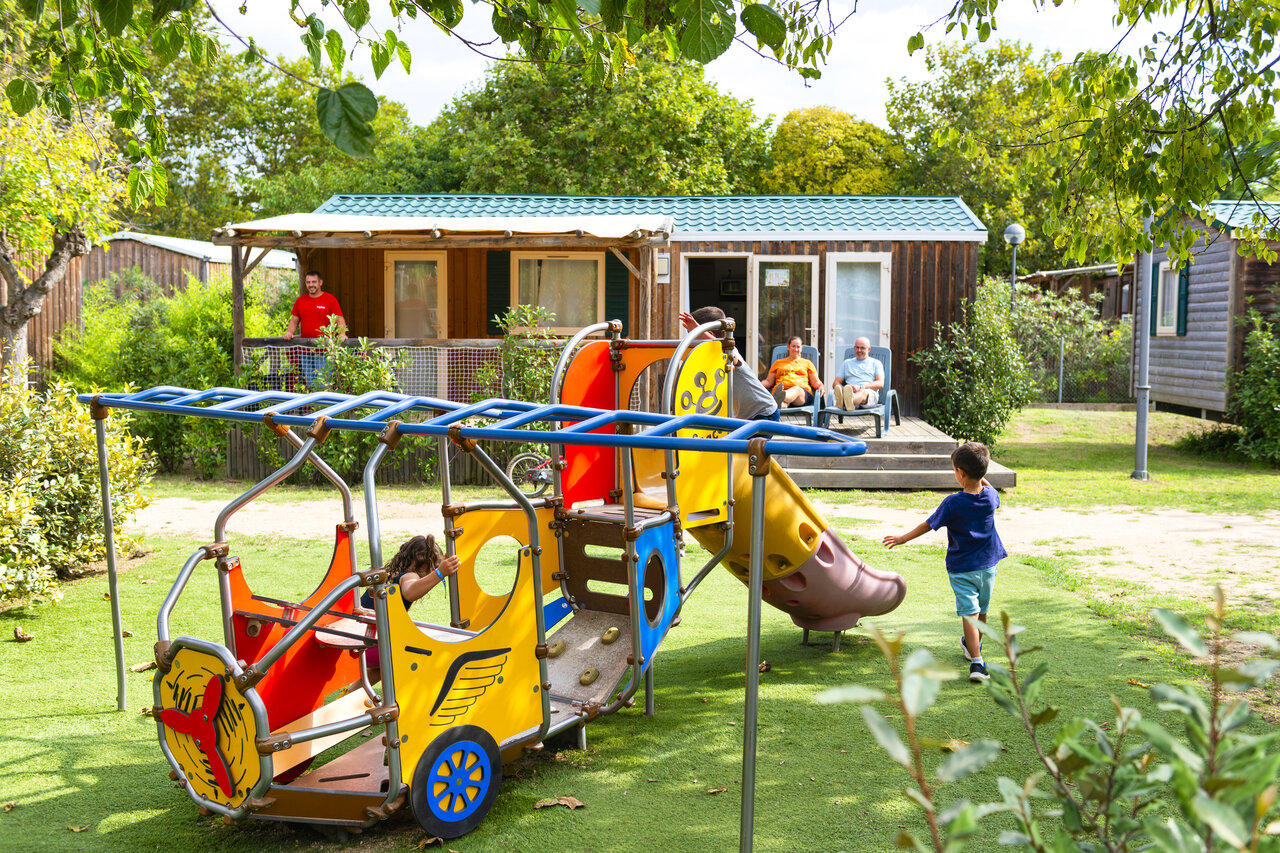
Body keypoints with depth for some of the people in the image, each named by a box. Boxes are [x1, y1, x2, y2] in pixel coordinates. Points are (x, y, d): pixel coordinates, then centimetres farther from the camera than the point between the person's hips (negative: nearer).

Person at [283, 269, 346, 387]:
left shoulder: (330, 299, 1)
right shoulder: (300, 301, 14)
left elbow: (339, 319, -2)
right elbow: (294, 320, 20)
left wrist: (342, 333, -19)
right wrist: (290, 332, 1)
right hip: (305, 350, 4)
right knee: (309, 382, 8)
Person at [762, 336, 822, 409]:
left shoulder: (807, 363, 29)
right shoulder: (778, 363, 30)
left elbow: (815, 382, 21)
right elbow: (768, 381, 25)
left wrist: (820, 386, -2)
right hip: (783, 389, 1)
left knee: (796, 389, -42)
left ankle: (781, 397, -75)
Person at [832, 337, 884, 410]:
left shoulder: (875, 363, 21)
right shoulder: (847, 363, 30)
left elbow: (880, 383, 5)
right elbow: (835, 383, 21)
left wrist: (861, 387, -13)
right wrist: (843, 389, -5)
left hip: (870, 394, -2)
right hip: (850, 393, 2)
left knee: (864, 392, -41)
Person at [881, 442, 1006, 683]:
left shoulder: (953, 503, -18)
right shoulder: (990, 497, -6)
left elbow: (928, 525, -8)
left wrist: (902, 539, 3)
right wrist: (981, 478, 13)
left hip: (961, 568, -5)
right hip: (988, 564, 5)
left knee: (969, 613, -8)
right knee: (982, 610, 22)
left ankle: (976, 662, -19)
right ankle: (974, 645, 44)